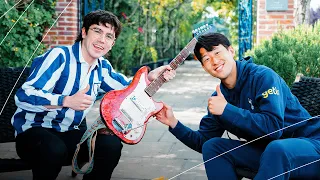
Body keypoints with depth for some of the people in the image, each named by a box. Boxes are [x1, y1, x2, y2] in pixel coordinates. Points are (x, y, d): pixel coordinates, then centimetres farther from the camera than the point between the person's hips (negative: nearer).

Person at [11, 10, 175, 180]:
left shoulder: (102, 67, 5)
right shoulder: (60, 56, -18)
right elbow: (23, 96, -26)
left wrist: (150, 76, 1)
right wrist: (67, 101, -36)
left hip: (67, 133, 6)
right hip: (33, 129, -6)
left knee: (111, 144, -16)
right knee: (55, 149, -38)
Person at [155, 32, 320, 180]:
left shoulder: (263, 76, -18)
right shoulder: (219, 97, 3)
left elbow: (273, 127, -29)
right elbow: (203, 142, 8)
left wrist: (226, 110, -26)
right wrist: (173, 123, -4)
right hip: (264, 149, 7)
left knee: (276, 148, -39)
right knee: (211, 146, -6)